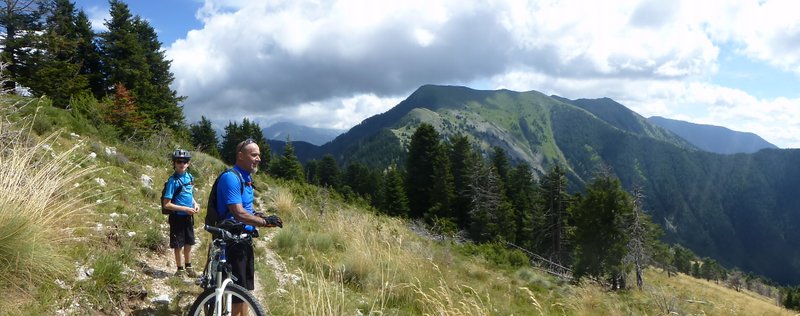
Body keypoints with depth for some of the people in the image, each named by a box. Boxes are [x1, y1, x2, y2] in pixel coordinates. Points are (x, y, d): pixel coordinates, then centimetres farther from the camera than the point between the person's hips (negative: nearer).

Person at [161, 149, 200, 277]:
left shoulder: (190, 177, 1)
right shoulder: (173, 181, -18)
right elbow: (166, 204, -18)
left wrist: (195, 203, 0)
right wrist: (185, 209, -21)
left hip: (188, 217, 6)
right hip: (177, 217, -6)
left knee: (189, 243, 17)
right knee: (178, 245, 7)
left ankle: (188, 267, 34)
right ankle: (179, 269, 24)